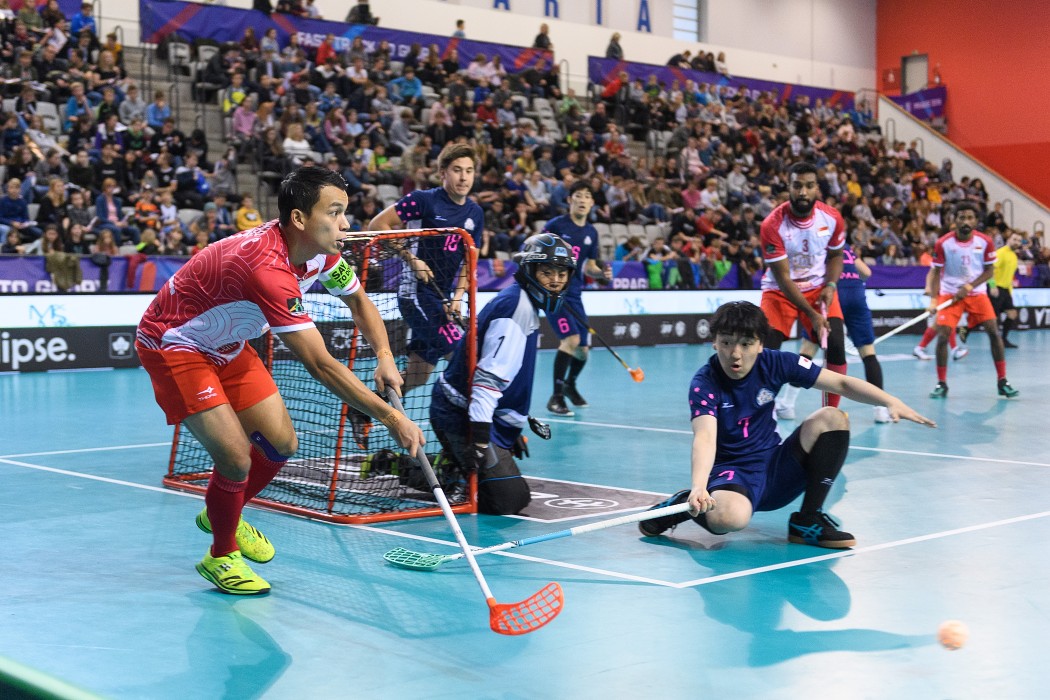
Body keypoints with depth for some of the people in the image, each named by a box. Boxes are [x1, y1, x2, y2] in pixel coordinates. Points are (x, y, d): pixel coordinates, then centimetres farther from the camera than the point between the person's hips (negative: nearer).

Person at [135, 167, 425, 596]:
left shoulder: (320, 252, -10)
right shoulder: (268, 267, -38)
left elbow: (358, 300, 9)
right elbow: (321, 366, -38)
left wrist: (385, 356, -10)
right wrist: (391, 419, -37)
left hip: (227, 344, 9)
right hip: (174, 346, -8)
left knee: (281, 443, 6)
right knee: (236, 458, -17)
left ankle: (221, 515, 35)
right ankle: (221, 557, 10)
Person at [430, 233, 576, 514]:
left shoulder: (527, 304, 14)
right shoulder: (516, 305, -18)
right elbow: (488, 376, -26)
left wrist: (513, 429, 24)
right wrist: (480, 438, -30)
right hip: (463, 416, -10)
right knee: (509, 499, -16)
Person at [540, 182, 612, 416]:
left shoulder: (591, 233, 10)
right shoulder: (556, 225, -6)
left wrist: (602, 272, -3)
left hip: (574, 294, 6)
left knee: (583, 349, 6)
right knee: (571, 338, -22)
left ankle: (570, 385, 38)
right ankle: (556, 397, -13)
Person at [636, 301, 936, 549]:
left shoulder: (775, 364, -5)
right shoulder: (705, 382, -17)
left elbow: (841, 383, -1)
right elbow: (705, 437, -34)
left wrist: (891, 401, -15)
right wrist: (699, 487, -52)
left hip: (776, 470, 6)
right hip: (731, 472, -6)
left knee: (830, 419, -13)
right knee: (730, 517, -40)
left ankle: (808, 521, -8)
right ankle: (681, 504, -3)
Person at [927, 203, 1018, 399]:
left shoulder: (985, 242, -7)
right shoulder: (943, 243, -10)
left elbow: (989, 270, 0)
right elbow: (935, 272, -6)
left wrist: (969, 287, -14)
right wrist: (933, 300, -16)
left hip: (977, 293, 1)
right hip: (950, 293, -1)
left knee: (994, 332, -8)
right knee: (942, 336, -13)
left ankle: (1003, 382, 3)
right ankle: (941, 384, 1)